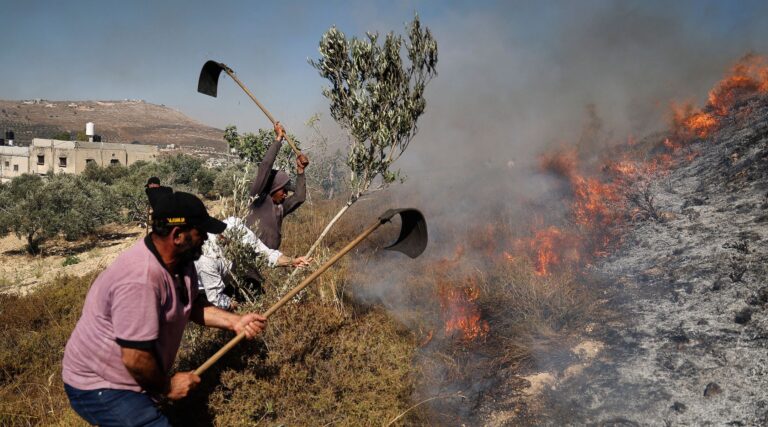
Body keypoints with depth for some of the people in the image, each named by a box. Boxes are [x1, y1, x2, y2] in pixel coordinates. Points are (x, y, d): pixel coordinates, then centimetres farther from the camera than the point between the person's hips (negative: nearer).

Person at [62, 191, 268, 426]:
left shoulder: (181, 261, -4)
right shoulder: (140, 279, -35)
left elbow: (193, 306, 10)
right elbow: (135, 359, -32)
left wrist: (235, 321, -5)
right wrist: (166, 386, -14)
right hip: (99, 386, -9)